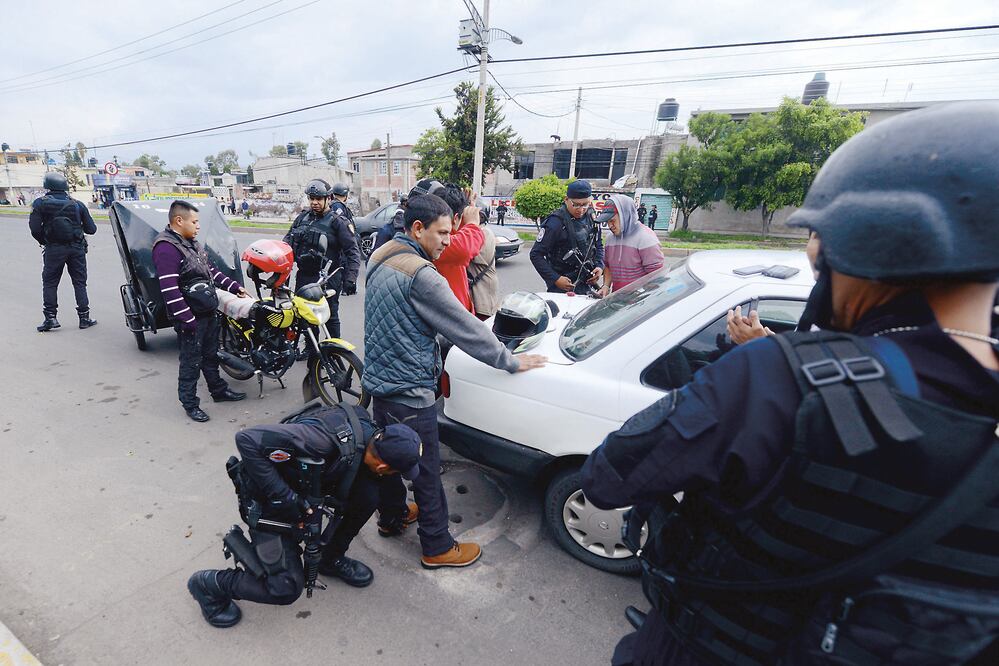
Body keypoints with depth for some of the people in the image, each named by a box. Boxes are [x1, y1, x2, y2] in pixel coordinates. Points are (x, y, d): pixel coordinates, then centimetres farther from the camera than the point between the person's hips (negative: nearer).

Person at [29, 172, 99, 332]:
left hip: (54, 249, -1)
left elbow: (35, 228, -10)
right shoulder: (77, 204, 4)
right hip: (76, 248, 2)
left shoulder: (40, 203, -2)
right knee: (79, 283, 8)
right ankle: (84, 317, 7)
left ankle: (50, 317, 7)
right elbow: (91, 229, 3)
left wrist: (43, 241, 8)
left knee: (50, 283, 9)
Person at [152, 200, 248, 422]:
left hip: (208, 312, 9)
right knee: (191, 362, 3)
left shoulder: (191, 243, 12)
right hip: (191, 318, -9)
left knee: (211, 355, 21)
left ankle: (219, 390, 35)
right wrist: (187, 320, -23)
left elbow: (211, 270, 22)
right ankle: (189, 403, 17)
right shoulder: (166, 248, -19)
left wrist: (235, 287, 16)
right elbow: (170, 290, -24)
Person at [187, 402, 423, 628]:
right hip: (267, 499, -6)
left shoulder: (370, 433, -13)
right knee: (286, 589, -8)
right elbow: (247, 439, -37)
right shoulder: (327, 439, -39)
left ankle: (331, 560, 13)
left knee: (368, 495, -11)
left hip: (306, 487, 7)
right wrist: (283, 497, -31)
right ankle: (209, 583, 16)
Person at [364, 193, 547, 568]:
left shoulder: (381, 261, 6)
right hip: (409, 393, -9)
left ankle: (392, 517, 46)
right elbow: (463, 327, -22)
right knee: (426, 471, 6)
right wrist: (510, 361, -12)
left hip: (379, 382, 10)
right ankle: (437, 547, 23)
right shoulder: (419, 274, -25)